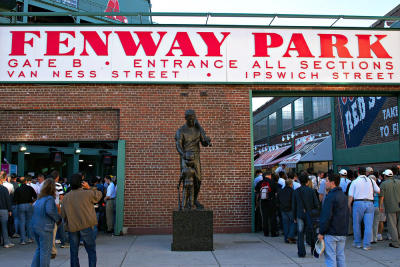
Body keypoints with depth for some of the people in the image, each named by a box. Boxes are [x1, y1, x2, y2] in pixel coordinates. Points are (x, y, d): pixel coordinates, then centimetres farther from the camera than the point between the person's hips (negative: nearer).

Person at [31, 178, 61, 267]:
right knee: (45, 251, 3)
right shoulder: (50, 198, -14)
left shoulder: (39, 199, 9)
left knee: (39, 249, 22)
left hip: (35, 226, 8)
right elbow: (49, 211, -29)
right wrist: (58, 218, -14)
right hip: (45, 228, -8)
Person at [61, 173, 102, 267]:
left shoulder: (66, 197, 2)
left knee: (74, 253, 14)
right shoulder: (87, 193, -10)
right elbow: (99, 195, 7)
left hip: (72, 228, 3)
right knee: (91, 251, 7)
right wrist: (89, 188, 6)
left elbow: (63, 214, 6)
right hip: (86, 226, -3)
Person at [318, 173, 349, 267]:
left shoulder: (330, 196, -15)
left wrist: (321, 232, -12)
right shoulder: (343, 195, 11)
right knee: (340, 256, 13)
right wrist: (345, 228, 21)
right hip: (342, 232, 8)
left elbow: (326, 216, -18)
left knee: (330, 257, -2)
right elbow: (347, 214, 17)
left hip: (331, 232, -8)